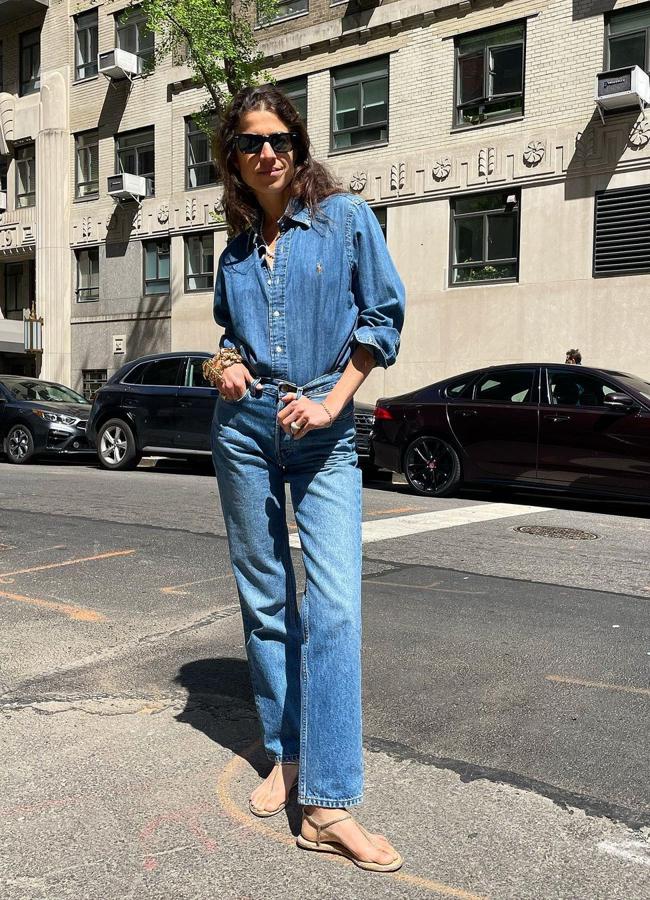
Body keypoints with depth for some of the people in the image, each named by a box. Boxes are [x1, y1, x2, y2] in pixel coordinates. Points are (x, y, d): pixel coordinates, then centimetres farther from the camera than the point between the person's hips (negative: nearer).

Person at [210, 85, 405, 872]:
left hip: (323, 432, -4)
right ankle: (285, 756, 23)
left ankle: (328, 807, -8)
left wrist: (333, 401, -9)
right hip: (246, 424, 4)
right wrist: (226, 363, 1)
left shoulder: (346, 217, 2)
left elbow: (383, 315, 0)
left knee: (334, 608, -13)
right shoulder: (237, 248, 13)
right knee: (265, 600, 8)